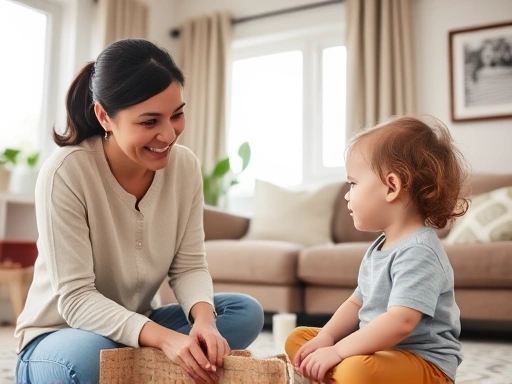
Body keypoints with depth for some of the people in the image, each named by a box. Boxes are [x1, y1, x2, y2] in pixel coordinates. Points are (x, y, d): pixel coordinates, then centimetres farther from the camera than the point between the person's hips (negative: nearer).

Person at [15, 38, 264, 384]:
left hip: (139, 327, 5)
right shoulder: (65, 173, -24)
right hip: (60, 338, -4)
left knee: (246, 312, -14)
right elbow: (75, 298, -25)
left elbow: (189, 266, -6)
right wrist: (164, 337, -38)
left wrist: (203, 320, -29)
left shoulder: (186, 166, -10)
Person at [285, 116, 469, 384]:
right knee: (298, 339, 12)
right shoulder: (379, 248, 10)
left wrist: (338, 351, -29)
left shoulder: (417, 252, -21)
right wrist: (326, 337, -3)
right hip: (379, 352, 10)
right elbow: (356, 303, 14)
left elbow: (399, 323, -32)